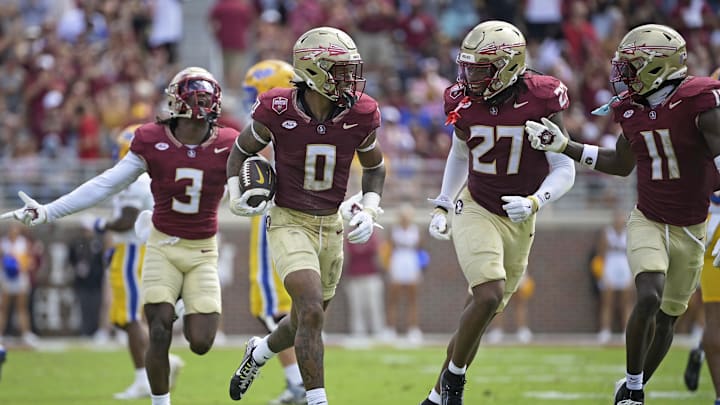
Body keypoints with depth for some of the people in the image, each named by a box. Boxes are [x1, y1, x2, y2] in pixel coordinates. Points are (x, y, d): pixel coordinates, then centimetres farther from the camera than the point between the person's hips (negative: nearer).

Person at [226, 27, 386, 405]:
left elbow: (374, 168, 10)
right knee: (312, 312, -22)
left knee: (305, 323, 18)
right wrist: (236, 195, -12)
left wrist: (369, 211, -4)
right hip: (289, 222, -4)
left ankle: (259, 352, 50)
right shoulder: (277, 111, -17)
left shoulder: (359, 115, -9)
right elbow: (241, 150, 3)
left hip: (331, 225, 4)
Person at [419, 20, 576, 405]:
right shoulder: (465, 102, -7)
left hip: (518, 221, 1)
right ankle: (455, 373, 0)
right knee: (489, 296, -21)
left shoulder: (540, 102, -16)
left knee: (484, 311, 9)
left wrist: (534, 203, -28)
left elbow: (564, 169, -12)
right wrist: (442, 206, 12)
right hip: (475, 211, -1)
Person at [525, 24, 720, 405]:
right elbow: (622, 164, 15)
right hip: (647, 221, 2)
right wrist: (563, 145, 11)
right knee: (649, 297, -21)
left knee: (667, 316, 10)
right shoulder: (633, 109, -2)